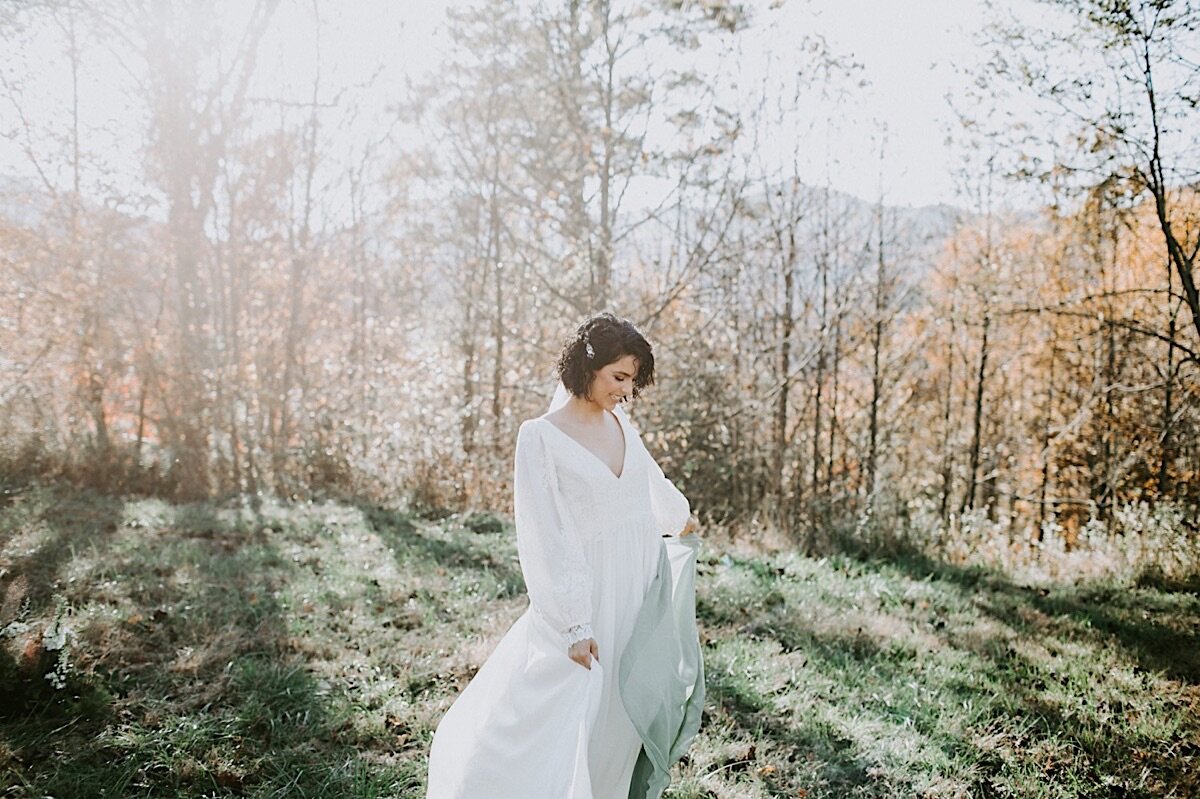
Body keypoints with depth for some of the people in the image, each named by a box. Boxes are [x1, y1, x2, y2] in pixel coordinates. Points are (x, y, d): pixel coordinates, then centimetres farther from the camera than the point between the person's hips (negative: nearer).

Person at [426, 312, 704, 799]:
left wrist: (679, 514, 47)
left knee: (624, 714, 12)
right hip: (586, 596, -6)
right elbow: (544, 536, -15)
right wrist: (573, 624, -18)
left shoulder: (619, 422, 6)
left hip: (643, 592, 6)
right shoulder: (541, 436, -13)